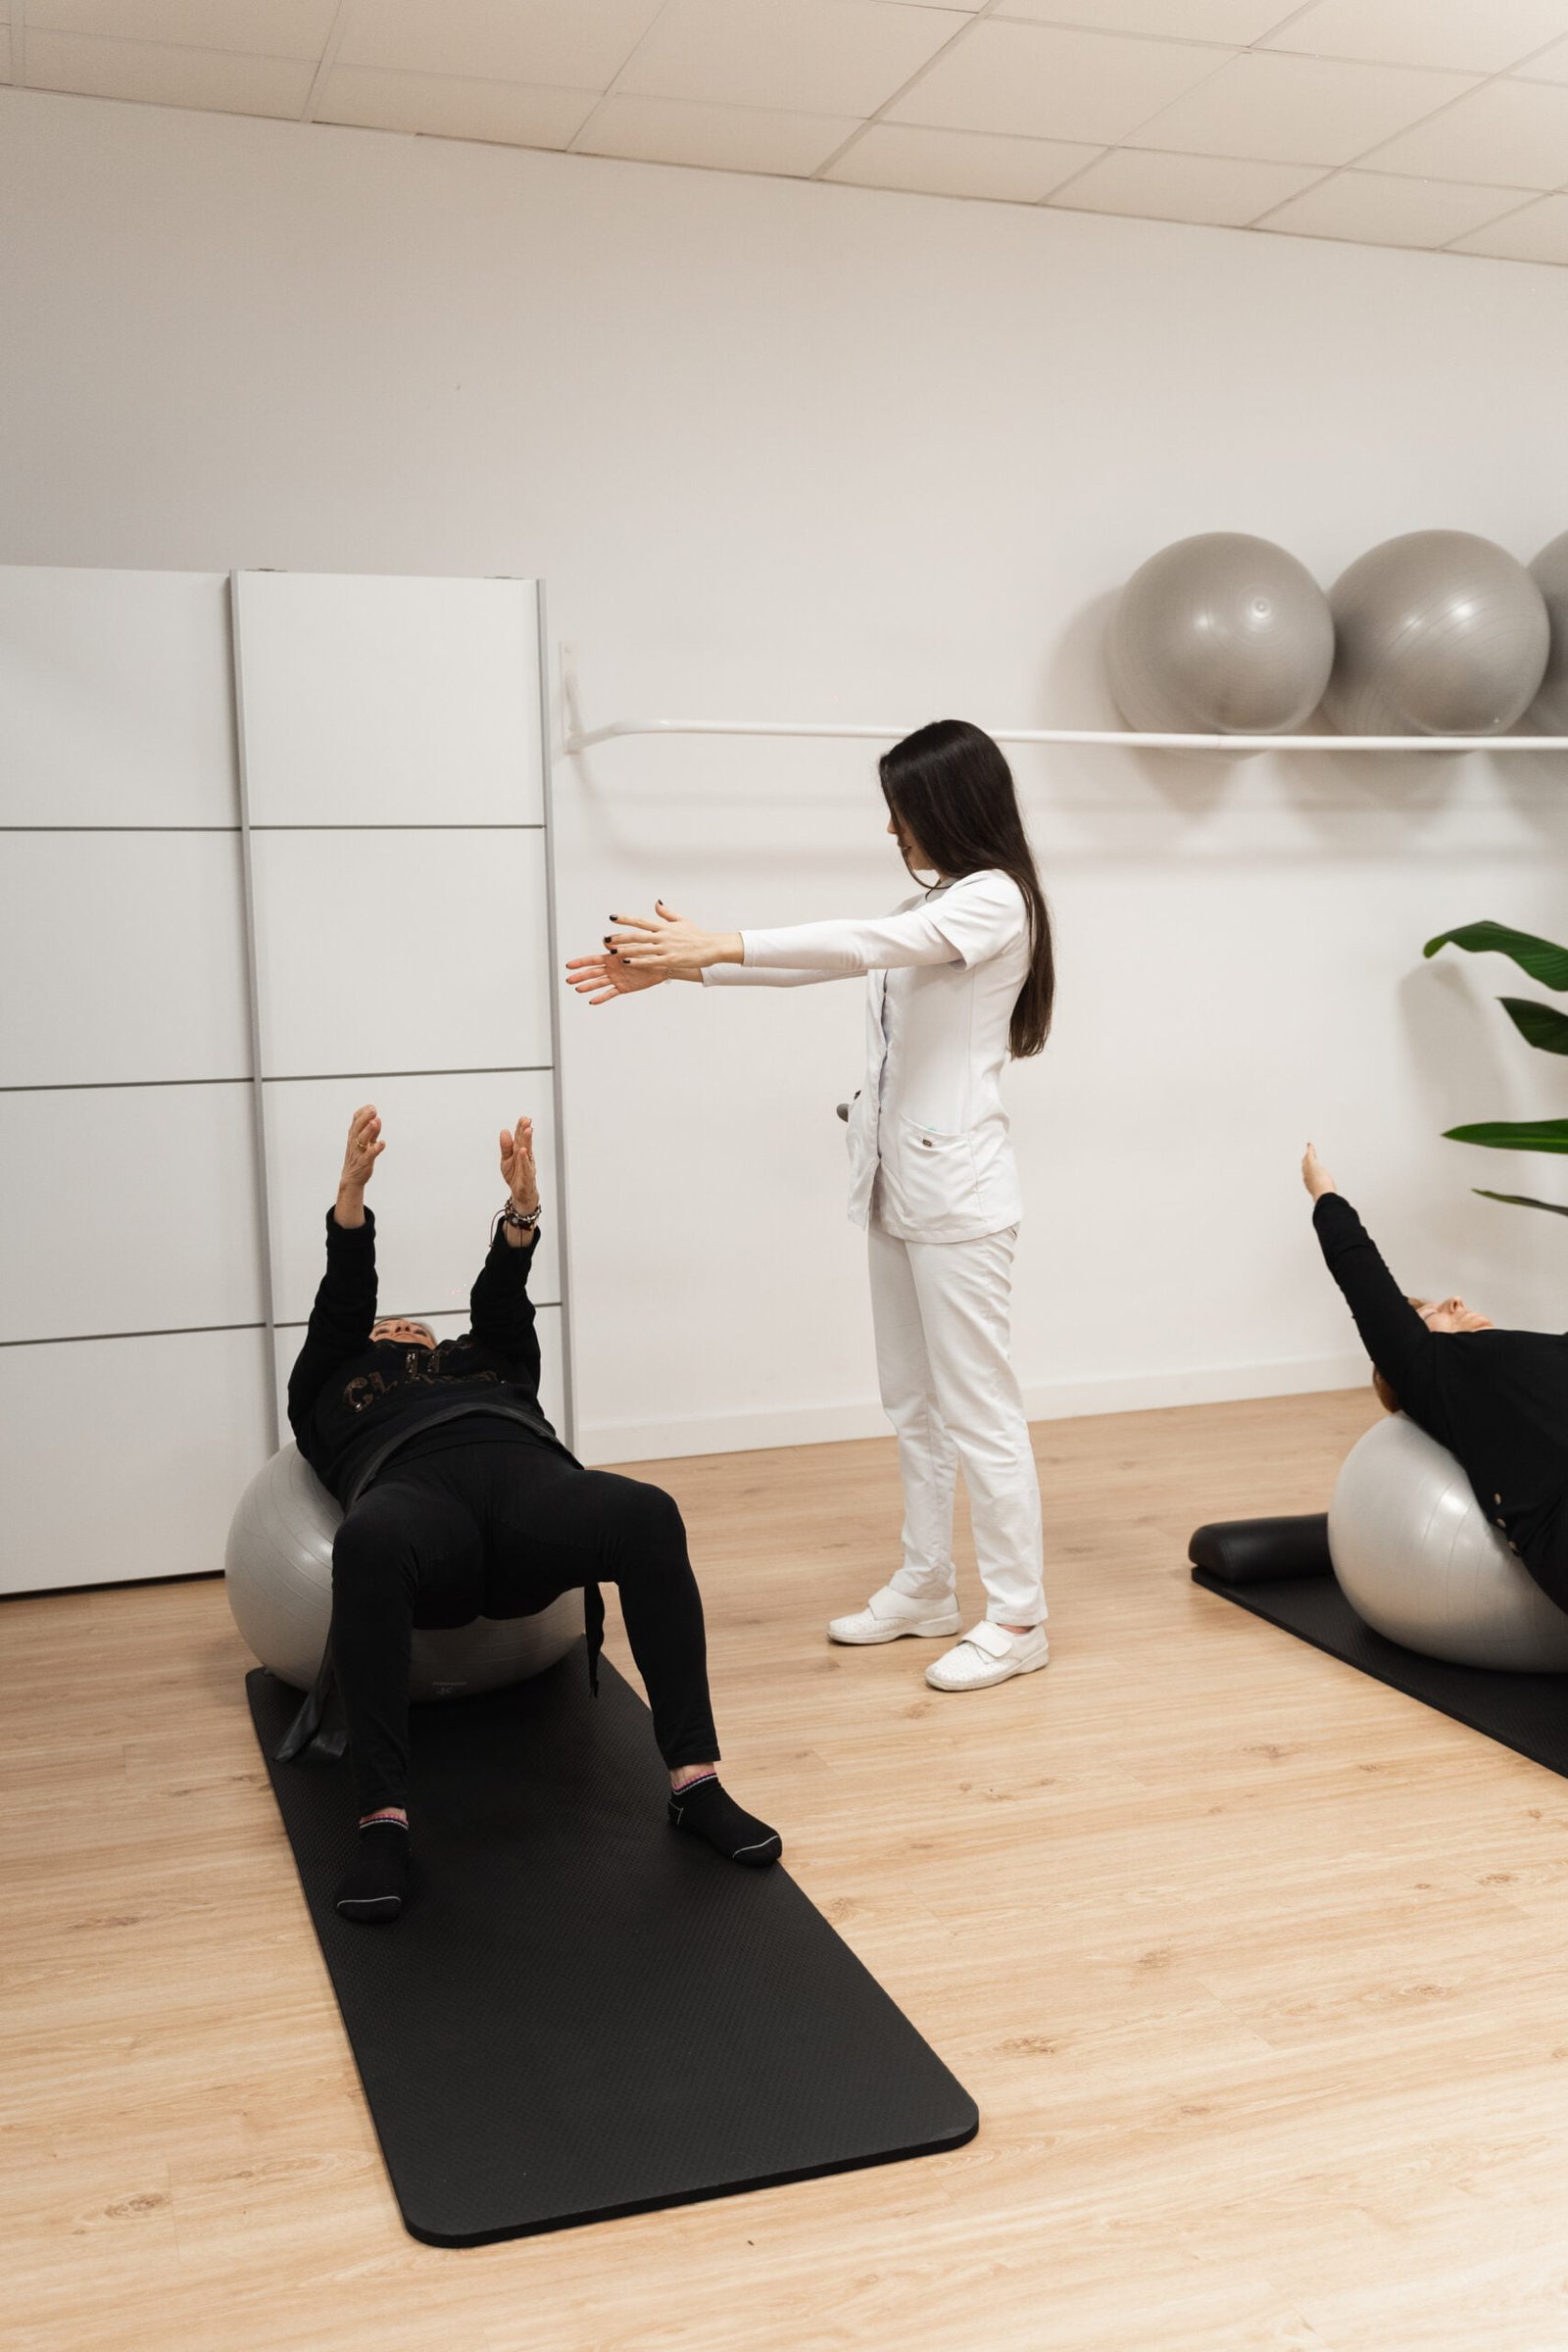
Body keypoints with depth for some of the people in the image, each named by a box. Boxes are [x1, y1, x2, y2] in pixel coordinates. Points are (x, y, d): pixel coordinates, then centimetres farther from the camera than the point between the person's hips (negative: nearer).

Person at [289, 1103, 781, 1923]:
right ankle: (383, 1824, -36)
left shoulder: (487, 1365, 43)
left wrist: (520, 1217, 2)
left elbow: (501, 1310, 24)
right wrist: (351, 1201, 3)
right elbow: (341, 1310, 22)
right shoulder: (332, 1394, 38)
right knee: (368, 1543, -41)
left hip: (525, 1470, 2)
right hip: (411, 1481, -2)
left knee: (648, 1515, -32)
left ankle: (695, 1781, -29)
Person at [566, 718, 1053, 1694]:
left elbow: (863, 943, -26)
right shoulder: (936, 907, 17)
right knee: (915, 1399, 15)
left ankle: (1018, 1618, 6)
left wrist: (715, 944, -32)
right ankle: (926, 1586, 27)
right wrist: (679, 967, 1)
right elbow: (838, 960, 10)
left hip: (958, 1192, -9)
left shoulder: (995, 901, -11)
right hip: (900, 1186, 9)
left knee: (979, 1406, -3)